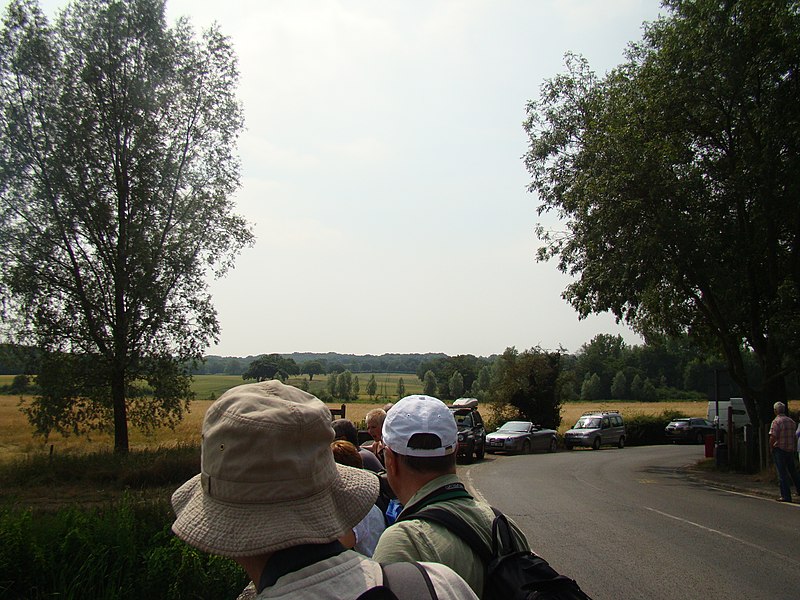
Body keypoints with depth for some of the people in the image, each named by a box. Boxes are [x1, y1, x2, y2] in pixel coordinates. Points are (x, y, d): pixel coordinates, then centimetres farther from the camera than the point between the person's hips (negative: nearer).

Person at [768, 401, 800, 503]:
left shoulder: (776, 421, -13)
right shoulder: (791, 421, 8)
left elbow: (773, 437, -20)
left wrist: (771, 446, -5)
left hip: (779, 449, -6)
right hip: (790, 449, 6)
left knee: (782, 473, -3)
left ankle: (786, 496, -3)